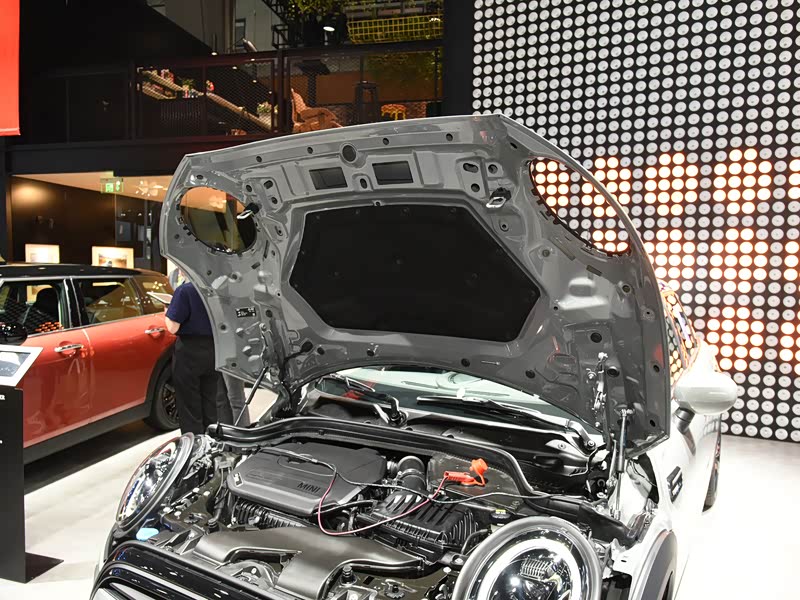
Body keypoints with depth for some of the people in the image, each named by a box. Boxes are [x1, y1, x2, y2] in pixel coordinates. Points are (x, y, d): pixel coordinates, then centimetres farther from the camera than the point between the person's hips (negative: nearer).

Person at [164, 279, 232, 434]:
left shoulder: (185, 290, -18)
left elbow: (172, 327, -16)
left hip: (189, 351, -5)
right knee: (211, 403, 18)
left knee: (189, 407, 7)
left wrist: (167, 315, 3)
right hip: (214, 349, 6)